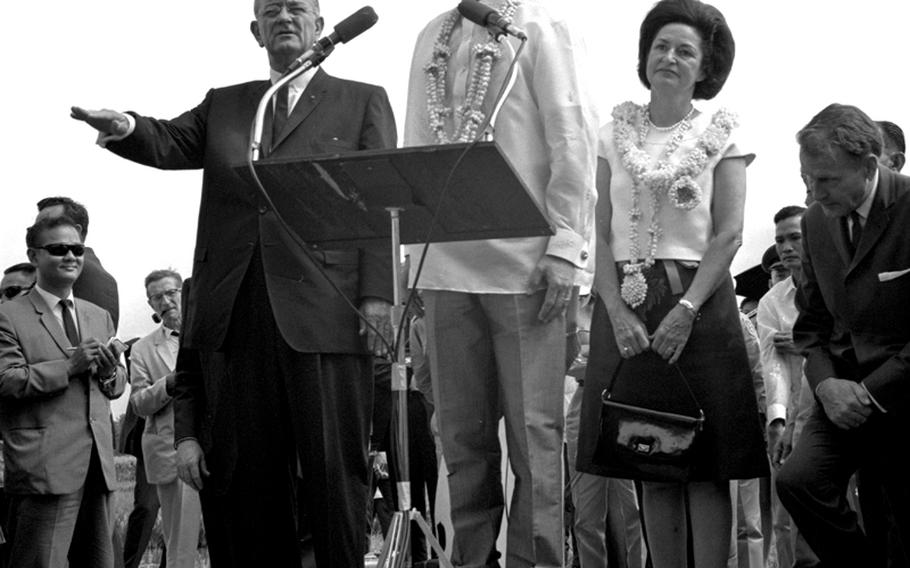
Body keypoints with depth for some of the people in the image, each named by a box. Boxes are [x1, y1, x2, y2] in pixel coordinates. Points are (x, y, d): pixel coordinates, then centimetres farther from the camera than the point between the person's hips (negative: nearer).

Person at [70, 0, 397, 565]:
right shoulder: (223, 106, 23)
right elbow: (169, 143, 6)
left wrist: (377, 295, -8)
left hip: (323, 314, -3)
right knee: (241, 474, 3)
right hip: (235, 316, 3)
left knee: (334, 470, -3)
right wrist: (125, 127, -18)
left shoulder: (363, 102, 13)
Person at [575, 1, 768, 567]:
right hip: (626, 308, 3)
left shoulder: (721, 133, 4)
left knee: (706, 466, -3)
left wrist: (687, 309, -15)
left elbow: (729, 234, -4)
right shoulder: (616, 133, 11)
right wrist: (616, 310, -8)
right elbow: (603, 234, 6)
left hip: (700, 304, -2)